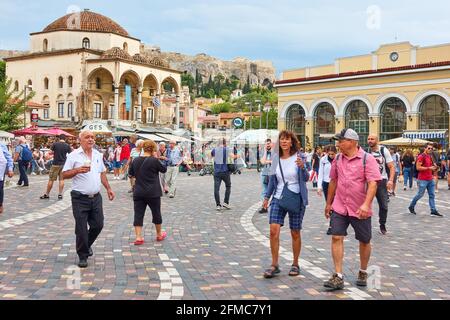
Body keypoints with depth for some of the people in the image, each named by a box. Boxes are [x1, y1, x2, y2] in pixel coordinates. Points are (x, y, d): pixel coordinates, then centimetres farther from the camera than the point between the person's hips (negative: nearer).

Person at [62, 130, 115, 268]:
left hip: (96, 197, 5)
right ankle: (83, 256, 14)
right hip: (80, 199, -5)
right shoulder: (74, 155, -6)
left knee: (98, 225, 9)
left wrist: (108, 188, 16)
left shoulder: (98, 155, 11)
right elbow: (64, 175, -8)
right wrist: (78, 170, -23)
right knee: (81, 229, 0)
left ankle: (87, 244, 37)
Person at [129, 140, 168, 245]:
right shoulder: (154, 160, -13)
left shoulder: (135, 160, 2)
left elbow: (131, 173, 14)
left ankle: (138, 237, -4)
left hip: (138, 192, 3)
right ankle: (159, 235, 29)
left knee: (138, 214, 4)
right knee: (156, 213, 14)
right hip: (153, 193, -3)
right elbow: (164, 169, 0)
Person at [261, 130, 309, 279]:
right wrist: (267, 197, 13)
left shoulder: (298, 157, -7)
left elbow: (306, 178, -14)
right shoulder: (276, 158, 4)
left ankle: (295, 265, 22)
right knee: (273, 230, -10)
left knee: (295, 233, 6)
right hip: (278, 198, 3)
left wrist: (302, 167, -33)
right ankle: (274, 265, -2)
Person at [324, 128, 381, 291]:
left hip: (360, 210, -3)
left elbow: (373, 183, -19)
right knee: (336, 238, -5)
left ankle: (363, 273, 32)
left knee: (364, 241, 11)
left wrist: (366, 204, -30)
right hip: (339, 207, 4)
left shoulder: (367, 159, -11)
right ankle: (338, 277, 0)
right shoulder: (338, 159, 5)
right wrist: (328, 203, 17)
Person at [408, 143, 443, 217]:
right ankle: (411, 207, 19)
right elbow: (418, 167, -19)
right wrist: (429, 168, -21)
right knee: (420, 194, 0)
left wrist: (434, 167, 6)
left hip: (430, 179, 8)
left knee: (432, 195, 4)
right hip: (423, 180, -8)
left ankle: (433, 211, 4)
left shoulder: (430, 157, 15)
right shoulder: (421, 157, -11)